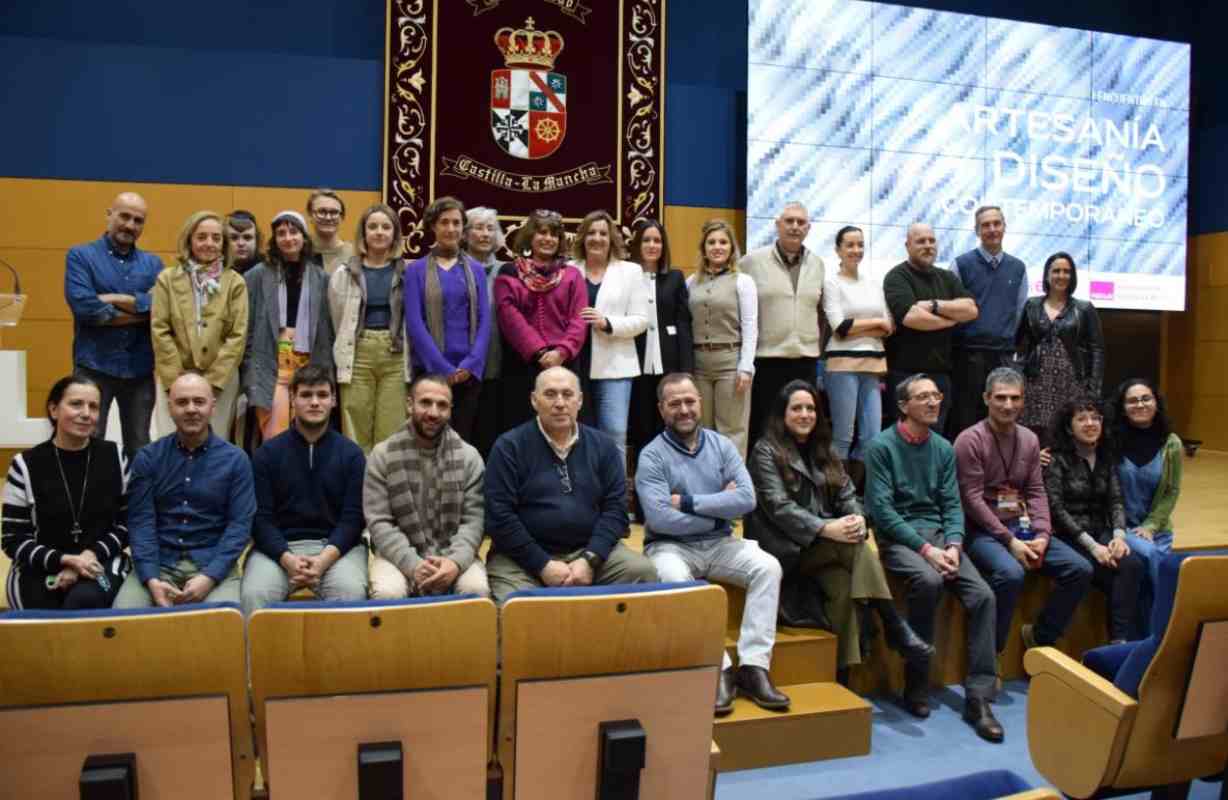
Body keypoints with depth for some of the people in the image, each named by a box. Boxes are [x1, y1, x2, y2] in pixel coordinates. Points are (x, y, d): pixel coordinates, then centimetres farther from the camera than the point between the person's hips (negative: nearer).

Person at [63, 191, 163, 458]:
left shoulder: (153, 263, 10)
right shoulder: (80, 256, 1)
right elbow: (83, 307, -14)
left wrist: (114, 299, -12)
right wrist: (140, 311, -9)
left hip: (140, 368, 3)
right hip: (94, 367, -3)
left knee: (139, 448, 11)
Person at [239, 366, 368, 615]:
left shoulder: (351, 454, 7)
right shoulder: (267, 453, 8)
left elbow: (353, 517, 0)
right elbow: (260, 516, 1)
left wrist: (324, 559, -17)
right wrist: (287, 560, -16)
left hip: (337, 546, 0)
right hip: (279, 547, 1)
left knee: (351, 594, -31)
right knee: (254, 594, -29)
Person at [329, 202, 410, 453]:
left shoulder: (406, 272, 3)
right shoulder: (345, 273, 4)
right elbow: (339, 320, 8)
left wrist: (409, 361, 4)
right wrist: (347, 354, 10)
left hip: (395, 355, 0)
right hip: (358, 354, 0)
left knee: (390, 432, 2)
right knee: (356, 433, 2)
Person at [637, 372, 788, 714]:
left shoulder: (722, 446, 4)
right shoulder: (652, 456, -7)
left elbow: (747, 499, -10)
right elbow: (661, 519, -20)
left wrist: (689, 502, -16)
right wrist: (719, 509, -9)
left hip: (720, 544, 4)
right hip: (671, 547, -4)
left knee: (768, 566, -21)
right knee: (673, 578, -36)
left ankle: (753, 666, -19)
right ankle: (718, 669, -26)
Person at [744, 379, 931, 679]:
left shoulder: (823, 451, 19)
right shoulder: (766, 451, -2)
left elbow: (847, 494, 9)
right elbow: (779, 508, -14)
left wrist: (858, 518, -16)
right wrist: (827, 529, -27)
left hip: (825, 547, 6)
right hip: (787, 548, -6)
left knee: (843, 586, -28)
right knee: (858, 547, -30)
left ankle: (843, 675, -26)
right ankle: (894, 626, -25)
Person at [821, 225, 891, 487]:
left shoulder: (875, 283, 16)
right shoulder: (831, 282, 0)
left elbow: (890, 328, 9)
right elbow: (840, 327, -9)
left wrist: (855, 328, -6)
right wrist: (876, 322, -1)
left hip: (873, 365, 5)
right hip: (843, 364, -5)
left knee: (872, 436, 3)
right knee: (843, 436, -2)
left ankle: (855, 491, 16)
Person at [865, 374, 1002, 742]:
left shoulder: (944, 448, 11)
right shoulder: (882, 446, -7)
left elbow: (952, 504, 8)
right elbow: (881, 509, -12)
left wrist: (953, 545, -11)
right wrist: (925, 549, -19)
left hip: (937, 532, 6)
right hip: (897, 537, -5)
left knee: (983, 596, -15)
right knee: (928, 581, -34)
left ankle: (978, 698, -6)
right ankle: (916, 686, -17)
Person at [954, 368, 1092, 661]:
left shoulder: (1030, 439, 10)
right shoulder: (970, 439, -11)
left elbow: (1036, 492, 8)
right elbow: (972, 499, -15)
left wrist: (1042, 535, -8)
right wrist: (1009, 541, -18)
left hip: (1021, 526, 7)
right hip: (983, 530, -7)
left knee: (1080, 569, -8)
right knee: (1011, 574, -34)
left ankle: (1040, 636, 13)